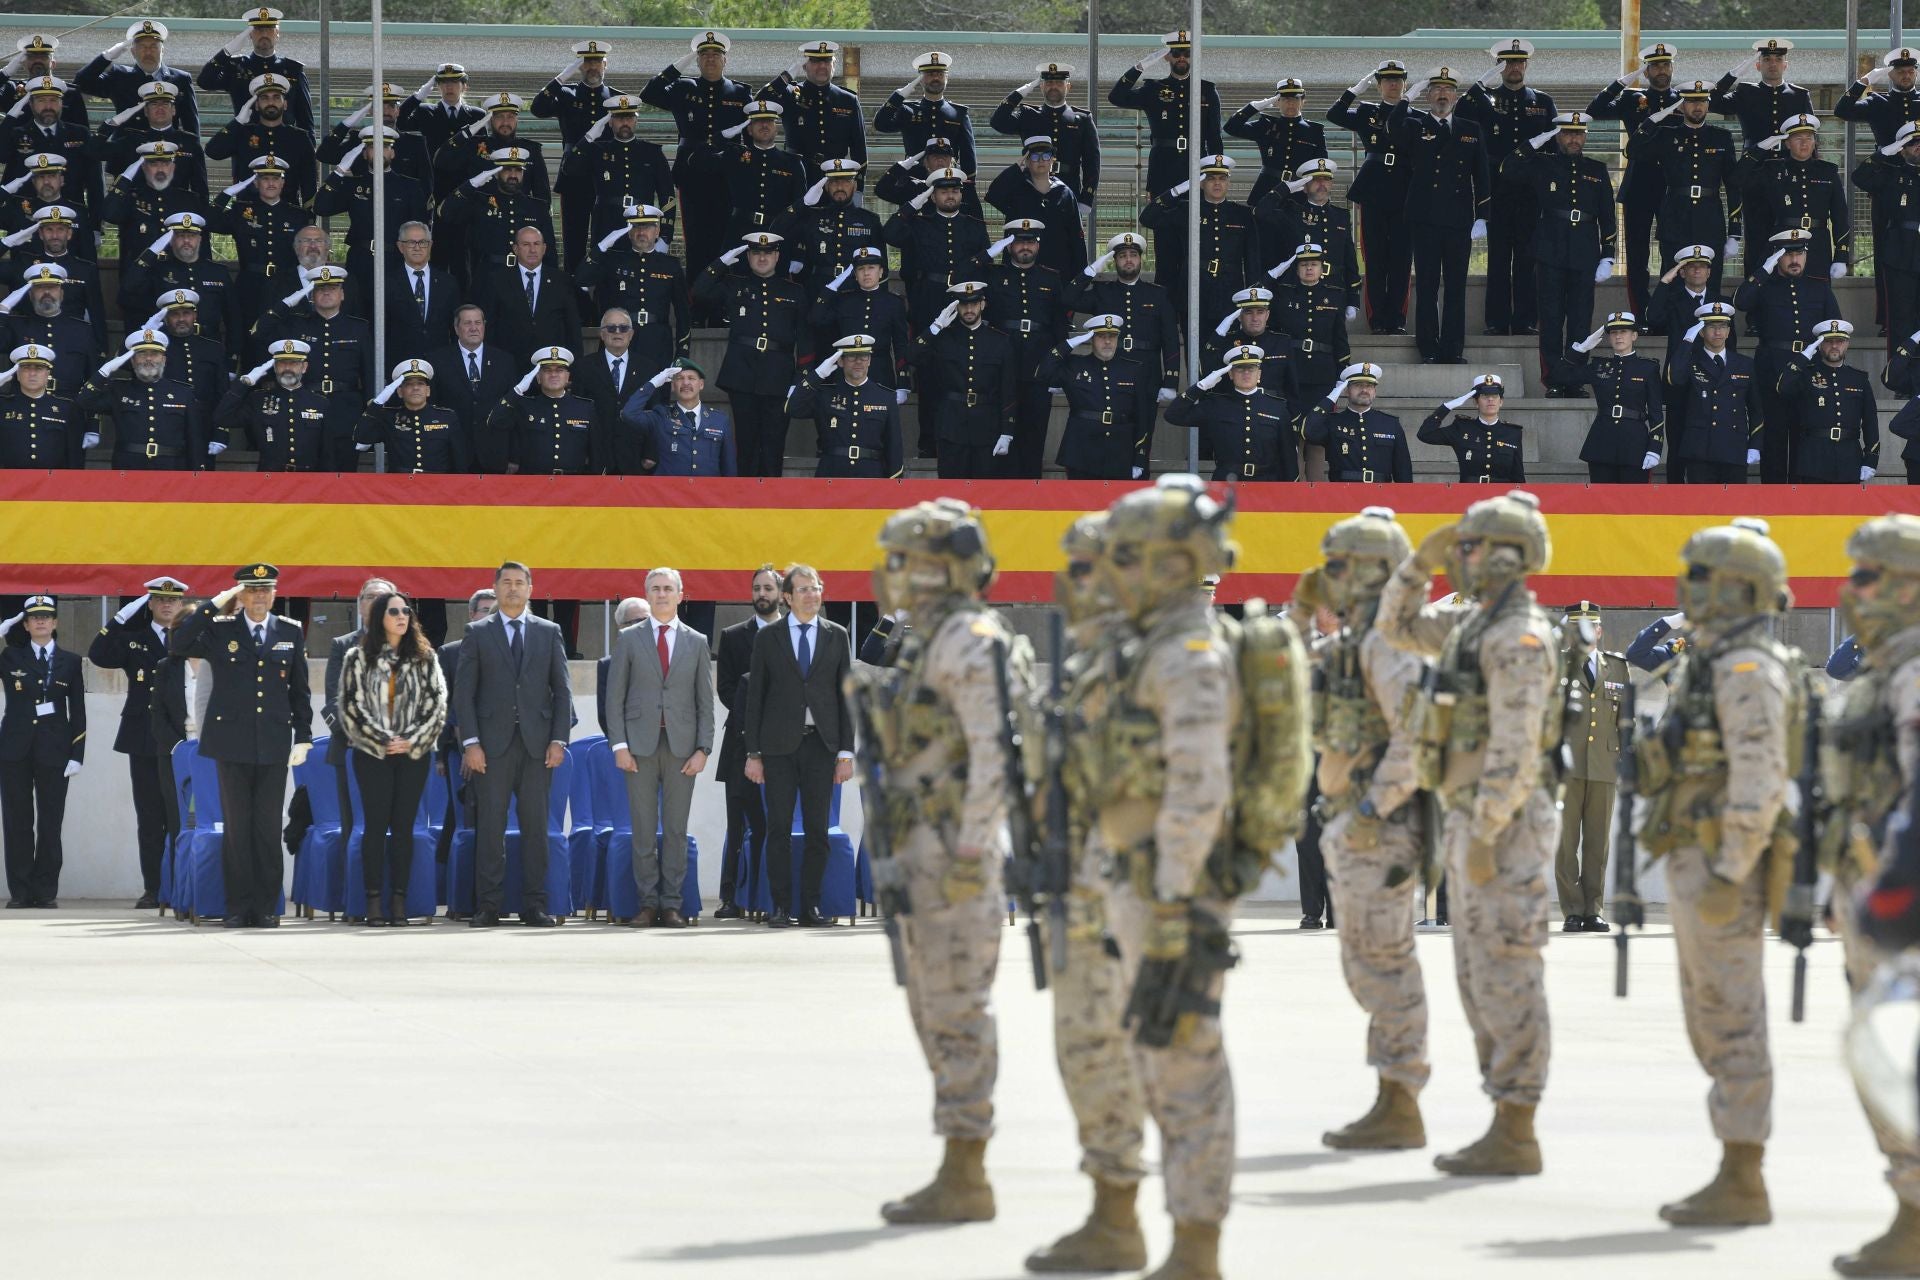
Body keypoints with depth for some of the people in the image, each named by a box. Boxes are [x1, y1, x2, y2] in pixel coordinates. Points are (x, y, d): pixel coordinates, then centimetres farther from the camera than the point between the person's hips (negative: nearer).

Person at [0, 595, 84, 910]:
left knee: (50, 823, -1)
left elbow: (78, 712, 8)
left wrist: (77, 755, -1)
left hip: (53, 750, 0)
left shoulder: (70, 662, 9)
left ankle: (46, 891, 4)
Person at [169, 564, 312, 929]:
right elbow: (177, 645, -12)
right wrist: (213, 607, -13)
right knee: (237, 827, 2)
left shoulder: (291, 633, 8)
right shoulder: (219, 630, 3)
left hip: (274, 744, 1)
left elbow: (300, 691, 11)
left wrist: (303, 737, 6)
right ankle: (238, 908, 6)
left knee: (269, 828, 2)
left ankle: (267, 908, 7)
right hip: (232, 742, -1)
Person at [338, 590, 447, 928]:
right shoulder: (358, 659, 2)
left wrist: (413, 741, -9)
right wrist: (382, 741, -11)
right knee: (375, 824, -3)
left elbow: (437, 705, 3)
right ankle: (374, 900, -2)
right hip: (372, 754, -2)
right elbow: (352, 707, -3)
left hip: (414, 752, 2)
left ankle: (399, 900, 4)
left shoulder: (425, 658, 7)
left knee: (404, 826, 2)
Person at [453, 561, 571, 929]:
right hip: (493, 743, -1)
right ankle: (487, 908, -2)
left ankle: (535, 906, 4)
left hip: (537, 745, 1)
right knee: (490, 826, -4)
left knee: (535, 826, 1)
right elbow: (463, 691, 3)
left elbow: (562, 689, 9)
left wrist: (558, 740, -1)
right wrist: (471, 742, -7)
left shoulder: (549, 633, 12)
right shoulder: (477, 633, 7)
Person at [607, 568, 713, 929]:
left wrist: (703, 749, -2)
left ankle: (671, 905, 4)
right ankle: (648, 903, 4)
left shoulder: (696, 642, 10)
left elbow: (705, 701, 8)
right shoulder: (629, 639, 7)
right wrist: (620, 745, -5)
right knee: (643, 828, 0)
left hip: (682, 745, 1)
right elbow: (615, 696, 4)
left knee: (676, 829, 1)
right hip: (641, 743, -1)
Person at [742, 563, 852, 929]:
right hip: (779, 745, -1)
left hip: (821, 744, 1)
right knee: (779, 828, -2)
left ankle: (810, 907, 6)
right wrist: (753, 753, -1)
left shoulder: (837, 636, 9)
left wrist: (846, 751, 1)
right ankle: (781, 906, 3)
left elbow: (845, 695, 7)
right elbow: (755, 696, 5)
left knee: (817, 829, 1)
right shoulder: (768, 638, 5)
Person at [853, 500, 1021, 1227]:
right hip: (923, 852, 11)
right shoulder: (930, 643, 18)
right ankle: (960, 1174, 15)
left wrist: (970, 854, -23)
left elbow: (995, 751, -20)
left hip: (955, 850, -11)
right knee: (934, 1010, 12)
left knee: (958, 1011, -8)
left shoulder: (969, 642, -13)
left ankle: (965, 1180, -6)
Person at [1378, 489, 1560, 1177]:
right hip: (1476, 825, 10)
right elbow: (1396, 626, 28)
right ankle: (1507, 1128, 14)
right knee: (1481, 978, 11)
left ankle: (1515, 1138, -6)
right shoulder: (1475, 624, 15)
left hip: (1505, 827, -10)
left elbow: (1516, 746, -22)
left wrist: (1484, 833, -24)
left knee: (1506, 979, -8)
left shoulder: (1518, 635, -16)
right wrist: (1422, 560, 13)